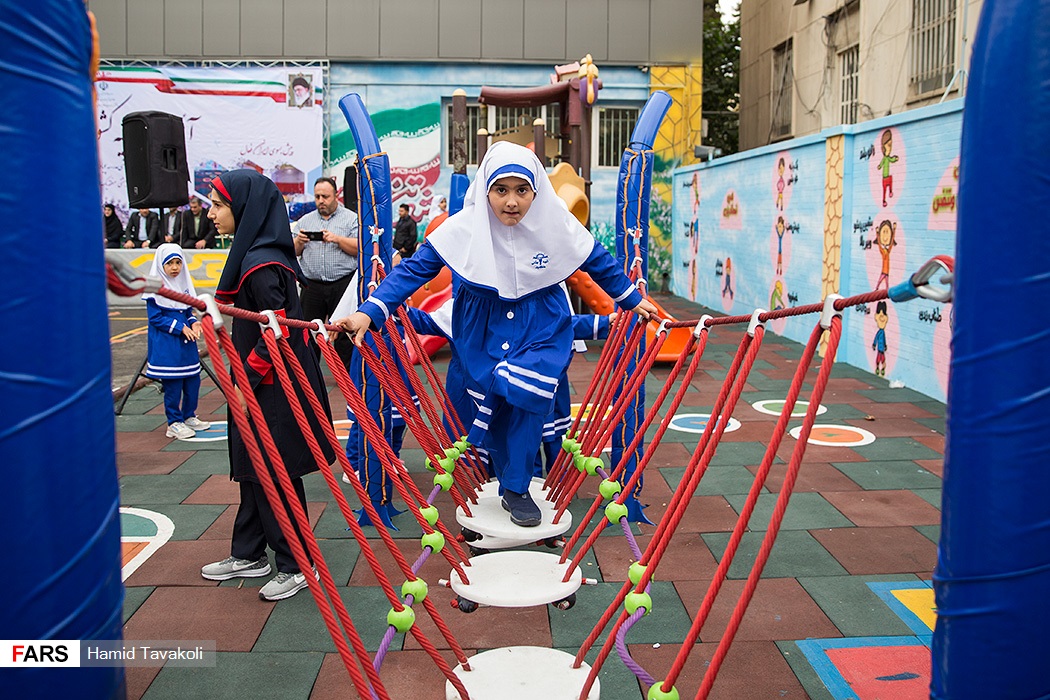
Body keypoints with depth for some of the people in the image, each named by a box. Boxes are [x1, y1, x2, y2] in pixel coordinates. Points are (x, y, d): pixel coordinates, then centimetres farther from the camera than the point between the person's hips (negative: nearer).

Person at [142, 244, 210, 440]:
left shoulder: (184, 284, 11)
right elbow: (155, 317, -12)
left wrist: (194, 323, -3)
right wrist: (181, 327, -16)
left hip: (187, 343, 7)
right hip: (166, 346, -7)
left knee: (193, 380, 9)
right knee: (172, 384, -3)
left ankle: (189, 417, 25)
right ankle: (174, 423, 9)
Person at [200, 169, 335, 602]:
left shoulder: (262, 265, -20)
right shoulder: (252, 255, 12)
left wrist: (246, 383, -19)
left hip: (273, 389, -10)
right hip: (257, 386, 10)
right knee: (252, 471, 18)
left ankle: (295, 566, 13)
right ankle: (249, 555, 31)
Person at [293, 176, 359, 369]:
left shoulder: (351, 219, 5)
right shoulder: (305, 221, 16)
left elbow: (360, 249, -5)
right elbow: (293, 252, 16)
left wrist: (338, 239, -16)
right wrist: (299, 241, -5)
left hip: (342, 285, -3)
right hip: (312, 286, 4)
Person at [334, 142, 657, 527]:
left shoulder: (557, 224, -14)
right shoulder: (464, 227, -18)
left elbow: (599, 262, 3)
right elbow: (414, 268, -17)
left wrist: (633, 300, 13)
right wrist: (369, 312, -27)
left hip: (541, 325, 0)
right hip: (484, 327, 1)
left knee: (526, 396, -19)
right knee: (495, 403, 5)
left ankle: (516, 489, -1)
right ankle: (508, 485, 30)